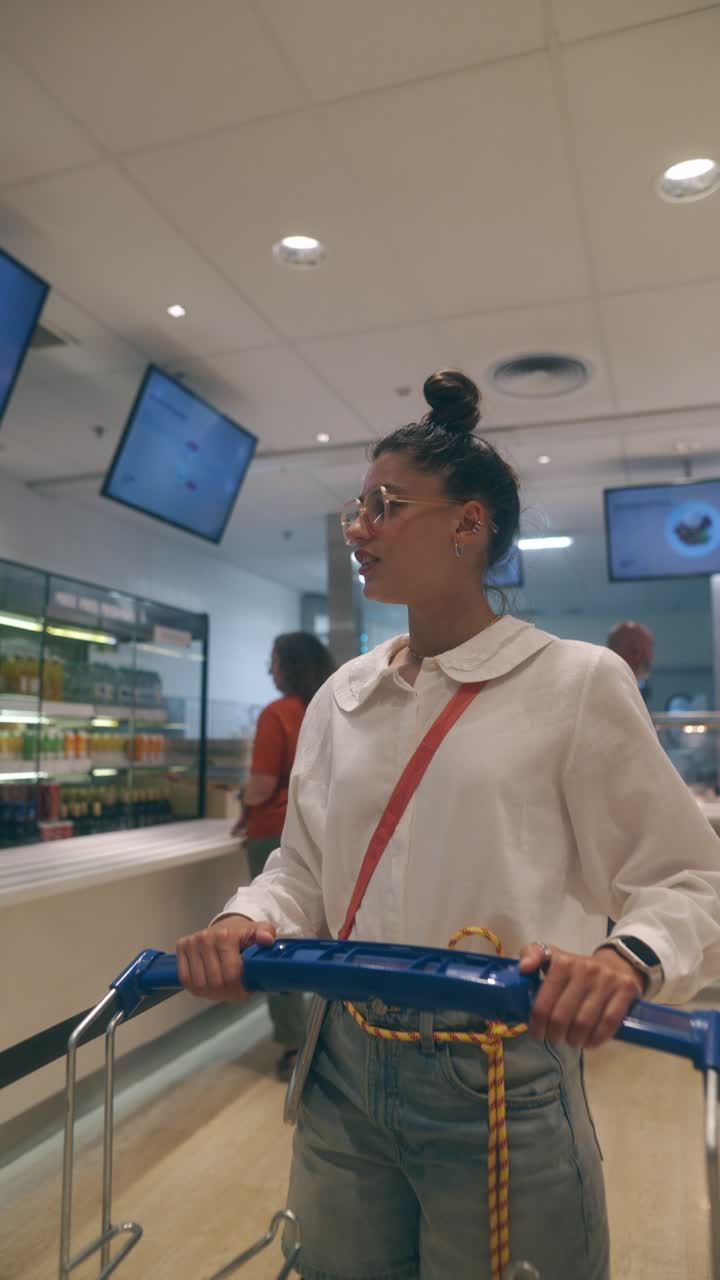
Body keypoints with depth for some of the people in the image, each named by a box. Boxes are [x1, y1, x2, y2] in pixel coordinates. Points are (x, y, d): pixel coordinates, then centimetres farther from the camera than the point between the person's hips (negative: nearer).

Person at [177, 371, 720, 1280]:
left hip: (504, 1089, -4)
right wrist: (245, 922, -10)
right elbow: (303, 868, 10)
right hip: (345, 1074, 5)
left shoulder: (576, 681, -9)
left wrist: (628, 959, -26)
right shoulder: (341, 697, 4)